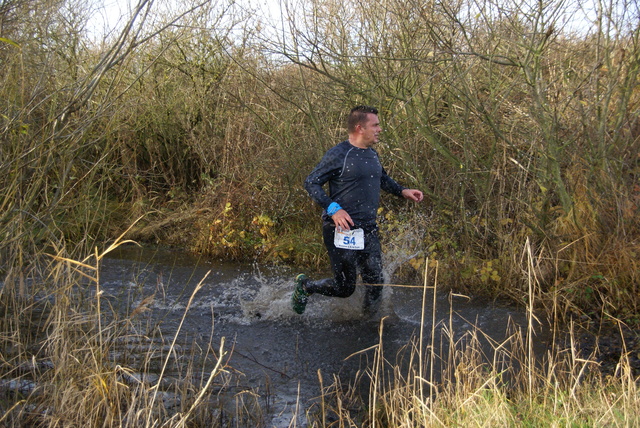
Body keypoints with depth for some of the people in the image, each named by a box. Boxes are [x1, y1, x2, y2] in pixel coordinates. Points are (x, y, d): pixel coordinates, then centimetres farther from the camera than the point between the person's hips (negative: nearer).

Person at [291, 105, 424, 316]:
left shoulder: (372, 154, 13)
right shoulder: (338, 155, -12)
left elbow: (382, 178, 33)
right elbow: (311, 182, -12)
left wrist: (402, 191, 17)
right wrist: (333, 209, -24)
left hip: (368, 229, 7)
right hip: (342, 230, -7)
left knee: (375, 282, 0)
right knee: (345, 288, 1)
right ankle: (305, 286, 27)